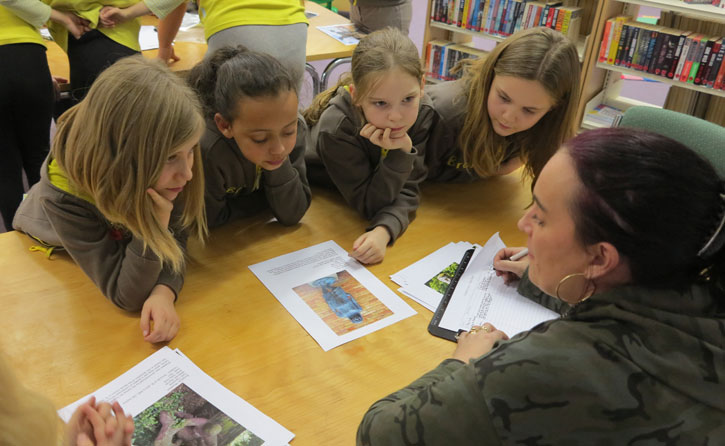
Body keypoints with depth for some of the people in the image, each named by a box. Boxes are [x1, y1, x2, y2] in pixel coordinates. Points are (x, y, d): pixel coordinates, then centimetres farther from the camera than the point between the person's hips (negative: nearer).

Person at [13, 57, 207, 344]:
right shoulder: (63, 195, -39)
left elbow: (175, 237, -23)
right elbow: (125, 296, -35)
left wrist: (164, 293, -42)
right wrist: (152, 227, -48)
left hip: (121, 241, 2)